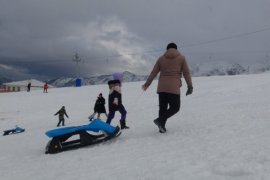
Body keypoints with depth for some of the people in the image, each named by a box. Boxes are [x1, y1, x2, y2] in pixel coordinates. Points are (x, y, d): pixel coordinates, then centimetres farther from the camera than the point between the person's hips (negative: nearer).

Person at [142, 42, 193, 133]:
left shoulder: (161, 58, 12)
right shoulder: (181, 58, 7)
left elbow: (153, 73, 11)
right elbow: (186, 73, 3)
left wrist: (147, 84, 19)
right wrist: (190, 86, 8)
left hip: (161, 88, 4)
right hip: (174, 88, -3)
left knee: (162, 107, 12)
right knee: (175, 107, 6)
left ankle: (162, 127, 10)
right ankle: (160, 120, -11)